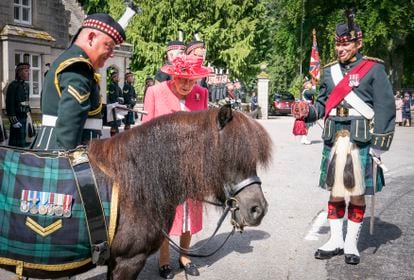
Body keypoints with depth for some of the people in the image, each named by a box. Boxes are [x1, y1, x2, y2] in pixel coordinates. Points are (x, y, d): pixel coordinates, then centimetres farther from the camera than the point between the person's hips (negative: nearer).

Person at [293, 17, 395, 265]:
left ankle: (351, 243, 20)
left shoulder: (374, 69, -3)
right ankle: (336, 240, 24)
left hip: (361, 142, -4)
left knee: (357, 195, 6)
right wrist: (307, 112, -7)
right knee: (334, 193, 10)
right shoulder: (330, 71, 11)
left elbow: (385, 109, -6)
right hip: (334, 142, 4)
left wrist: (378, 146, -12)